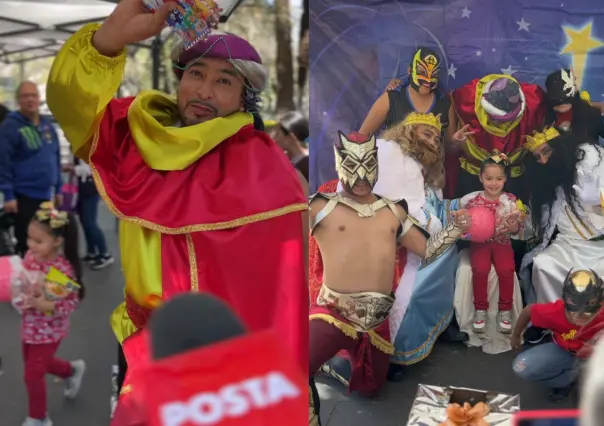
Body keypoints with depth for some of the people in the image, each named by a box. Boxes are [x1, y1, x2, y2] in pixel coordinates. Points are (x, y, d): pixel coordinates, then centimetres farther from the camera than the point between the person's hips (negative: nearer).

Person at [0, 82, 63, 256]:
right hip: (24, 196, -7)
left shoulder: (48, 126, 12)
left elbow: (56, 159, 18)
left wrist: (58, 188, 16)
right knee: (26, 244, -4)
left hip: (45, 195, 7)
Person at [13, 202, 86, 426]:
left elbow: (73, 302, -23)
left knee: (33, 375, 4)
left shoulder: (63, 269, -29)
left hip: (48, 331, -7)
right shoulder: (30, 256, -9)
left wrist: (46, 305, -35)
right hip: (29, 326, 7)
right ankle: (72, 370, 55)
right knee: (37, 364, 27)